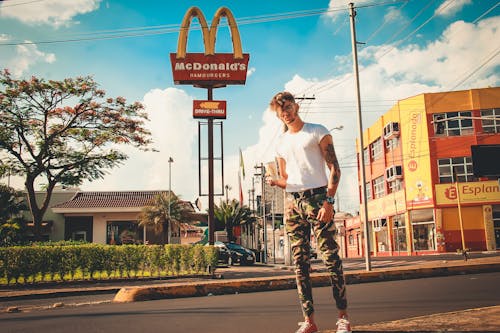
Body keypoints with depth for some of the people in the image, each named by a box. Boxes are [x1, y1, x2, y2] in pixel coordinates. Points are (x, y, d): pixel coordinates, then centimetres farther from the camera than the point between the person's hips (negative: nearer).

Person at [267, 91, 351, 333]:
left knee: (330, 256, -7)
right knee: (300, 261, 2)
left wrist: (329, 201, -15)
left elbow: (334, 168, -3)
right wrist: (275, 182, 0)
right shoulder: (281, 143, 19)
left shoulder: (317, 132, 4)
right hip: (292, 202, 5)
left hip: (317, 196, -5)